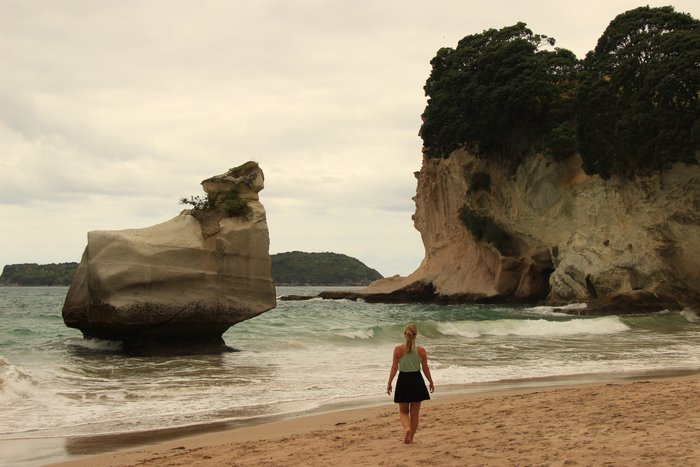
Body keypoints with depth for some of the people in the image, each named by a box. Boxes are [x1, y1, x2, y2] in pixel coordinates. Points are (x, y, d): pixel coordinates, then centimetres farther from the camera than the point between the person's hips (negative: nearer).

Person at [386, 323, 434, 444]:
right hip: (417, 380, 1)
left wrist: (389, 383, 2)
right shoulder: (421, 351, -7)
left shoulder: (398, 349, -10)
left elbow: (394, 368, -8)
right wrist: (431, 382, 14)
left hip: (403, 380, -1)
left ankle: (407, 428, -16)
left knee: (403, 411, 13)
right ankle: (411, 437, 19)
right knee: (415, 413, 13)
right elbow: (425, 369, 0)